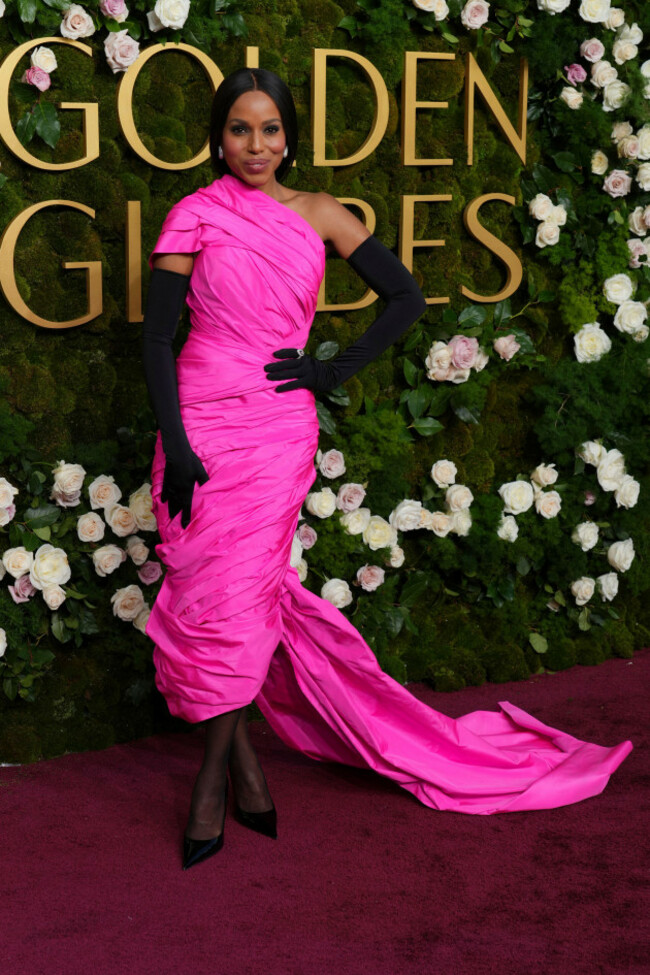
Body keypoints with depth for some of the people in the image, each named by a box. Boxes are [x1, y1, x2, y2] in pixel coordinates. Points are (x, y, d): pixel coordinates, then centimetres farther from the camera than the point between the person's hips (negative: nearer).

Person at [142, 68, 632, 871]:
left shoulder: (319, 217, 6)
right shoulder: (194, 217, 2)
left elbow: (406, 298, 10)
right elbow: (156, 336, -1)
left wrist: (332, 372, 2)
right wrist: (174, 445, -10)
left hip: (278, 432, 0)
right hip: (201, 423, 0)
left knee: (237, 596, -3)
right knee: (213, 594, -1)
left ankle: (214, 778, 10)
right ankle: (245, 768, 15)